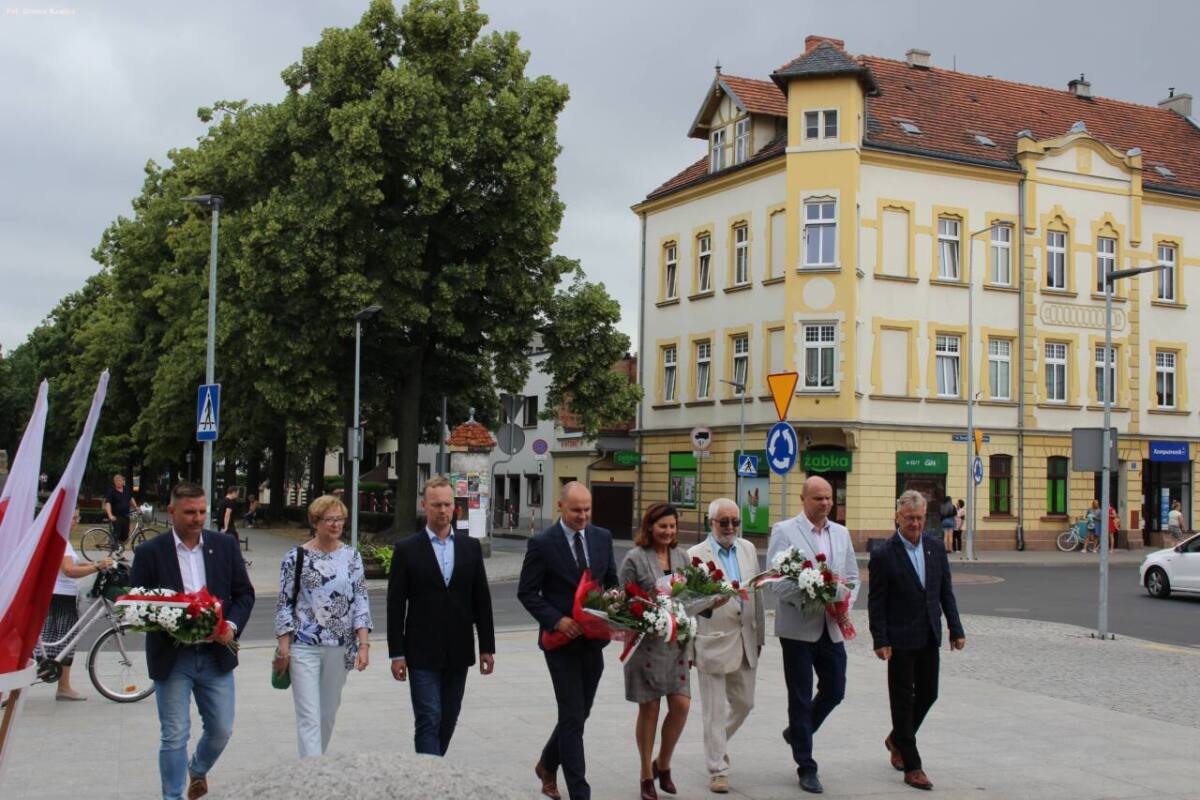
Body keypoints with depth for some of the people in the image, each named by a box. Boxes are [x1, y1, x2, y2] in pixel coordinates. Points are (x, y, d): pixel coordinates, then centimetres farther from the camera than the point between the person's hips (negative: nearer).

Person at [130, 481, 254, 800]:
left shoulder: (225, 546, 4)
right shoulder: (149, 552, -4)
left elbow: (244, 593, 8)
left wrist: (232, 625, -10)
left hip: (216, 655, 3)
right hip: (172, 657, -3)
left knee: (221, 730, 11)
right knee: (174, 737, 2)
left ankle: (198, 769, 41)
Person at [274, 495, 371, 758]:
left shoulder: (351, 556, 5)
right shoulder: (296, 556, -3)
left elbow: (361, 601, 3)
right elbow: (284, 603, -1)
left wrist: (364, 644, -6)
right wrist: (283, 648, -4)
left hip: (339, 647, 3)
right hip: (304, 647, -3)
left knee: (328, 714, 13)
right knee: (309, 716, -7)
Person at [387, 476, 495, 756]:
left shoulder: (471, 547, 6)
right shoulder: (407, 550, -3)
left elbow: (482, 600, 8)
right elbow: (396, 605, -3)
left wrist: (487, 647, 5)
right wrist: (396, 654, -7)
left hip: (458, 653, 4)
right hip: (422, 653, -4)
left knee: (448, 721, 11)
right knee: (429, 720, -7)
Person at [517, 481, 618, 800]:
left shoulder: (602, 537, 5)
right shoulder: (542, 543, -10)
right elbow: (526, 592, -7)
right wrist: (557, 620, -19)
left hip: (593, 641, 5)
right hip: (562, 642, -5)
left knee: (579, 713, 16)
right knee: (572, 718, -4)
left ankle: (547, 765, 40)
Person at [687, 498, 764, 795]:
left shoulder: (748, 549, 8)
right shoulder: (696, 555, -9)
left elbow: (757, 593, 13)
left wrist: (759, 635, 13)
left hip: (745, 641, 6)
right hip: (713, 643, -5)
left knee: (743, 703, 14)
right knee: (715, 711, 1)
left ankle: (717, 745, 38)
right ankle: (718, 770, 12)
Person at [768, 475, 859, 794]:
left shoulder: (841, 533, 11)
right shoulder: (784, 531, -6)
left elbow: (853, 577, 14)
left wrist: (844, 603, -5)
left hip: (833, 628, 5)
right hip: (799, 627, -5)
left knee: (834, 691, 9)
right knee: (800, 698, 4)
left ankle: (797, 732, 36)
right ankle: (806, 768, 15)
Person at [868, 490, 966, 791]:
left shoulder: (936, 548, 5)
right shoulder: (883, 555, -11)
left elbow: (946, 592, 10)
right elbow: (876, 603, -10)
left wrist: (956, 629, 7)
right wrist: (880, 641, -14)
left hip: (929, 638, 6)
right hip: (900, 640, -6)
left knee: (928, 694, 13)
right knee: (903, 700, 1)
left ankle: (897, 740, 38)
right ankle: (912, 767, 7)